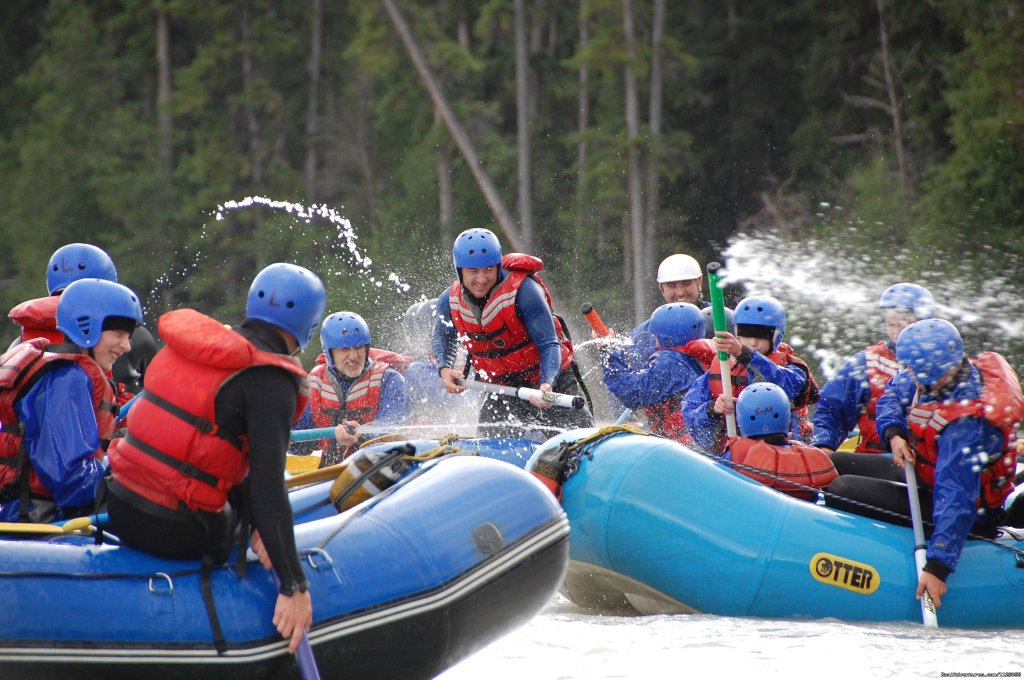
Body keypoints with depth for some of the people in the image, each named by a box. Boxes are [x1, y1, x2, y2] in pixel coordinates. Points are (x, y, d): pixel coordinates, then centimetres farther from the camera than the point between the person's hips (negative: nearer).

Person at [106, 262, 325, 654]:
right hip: (172, 532, -7)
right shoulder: (271, 382, -14)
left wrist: (255, 522, 4)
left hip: (118, 506, 7)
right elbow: (267, 486, -21)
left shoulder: (191, 345, 8)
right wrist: (294, 587, -20)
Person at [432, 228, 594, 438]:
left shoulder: (524, 290, -24)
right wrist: (445, 368, -8)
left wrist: (546, 385, -42)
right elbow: (443, 336, 13)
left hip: (552, 380, -4)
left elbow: (549, 344, -25)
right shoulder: (450, 301, -9)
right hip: (504, 388, 4)